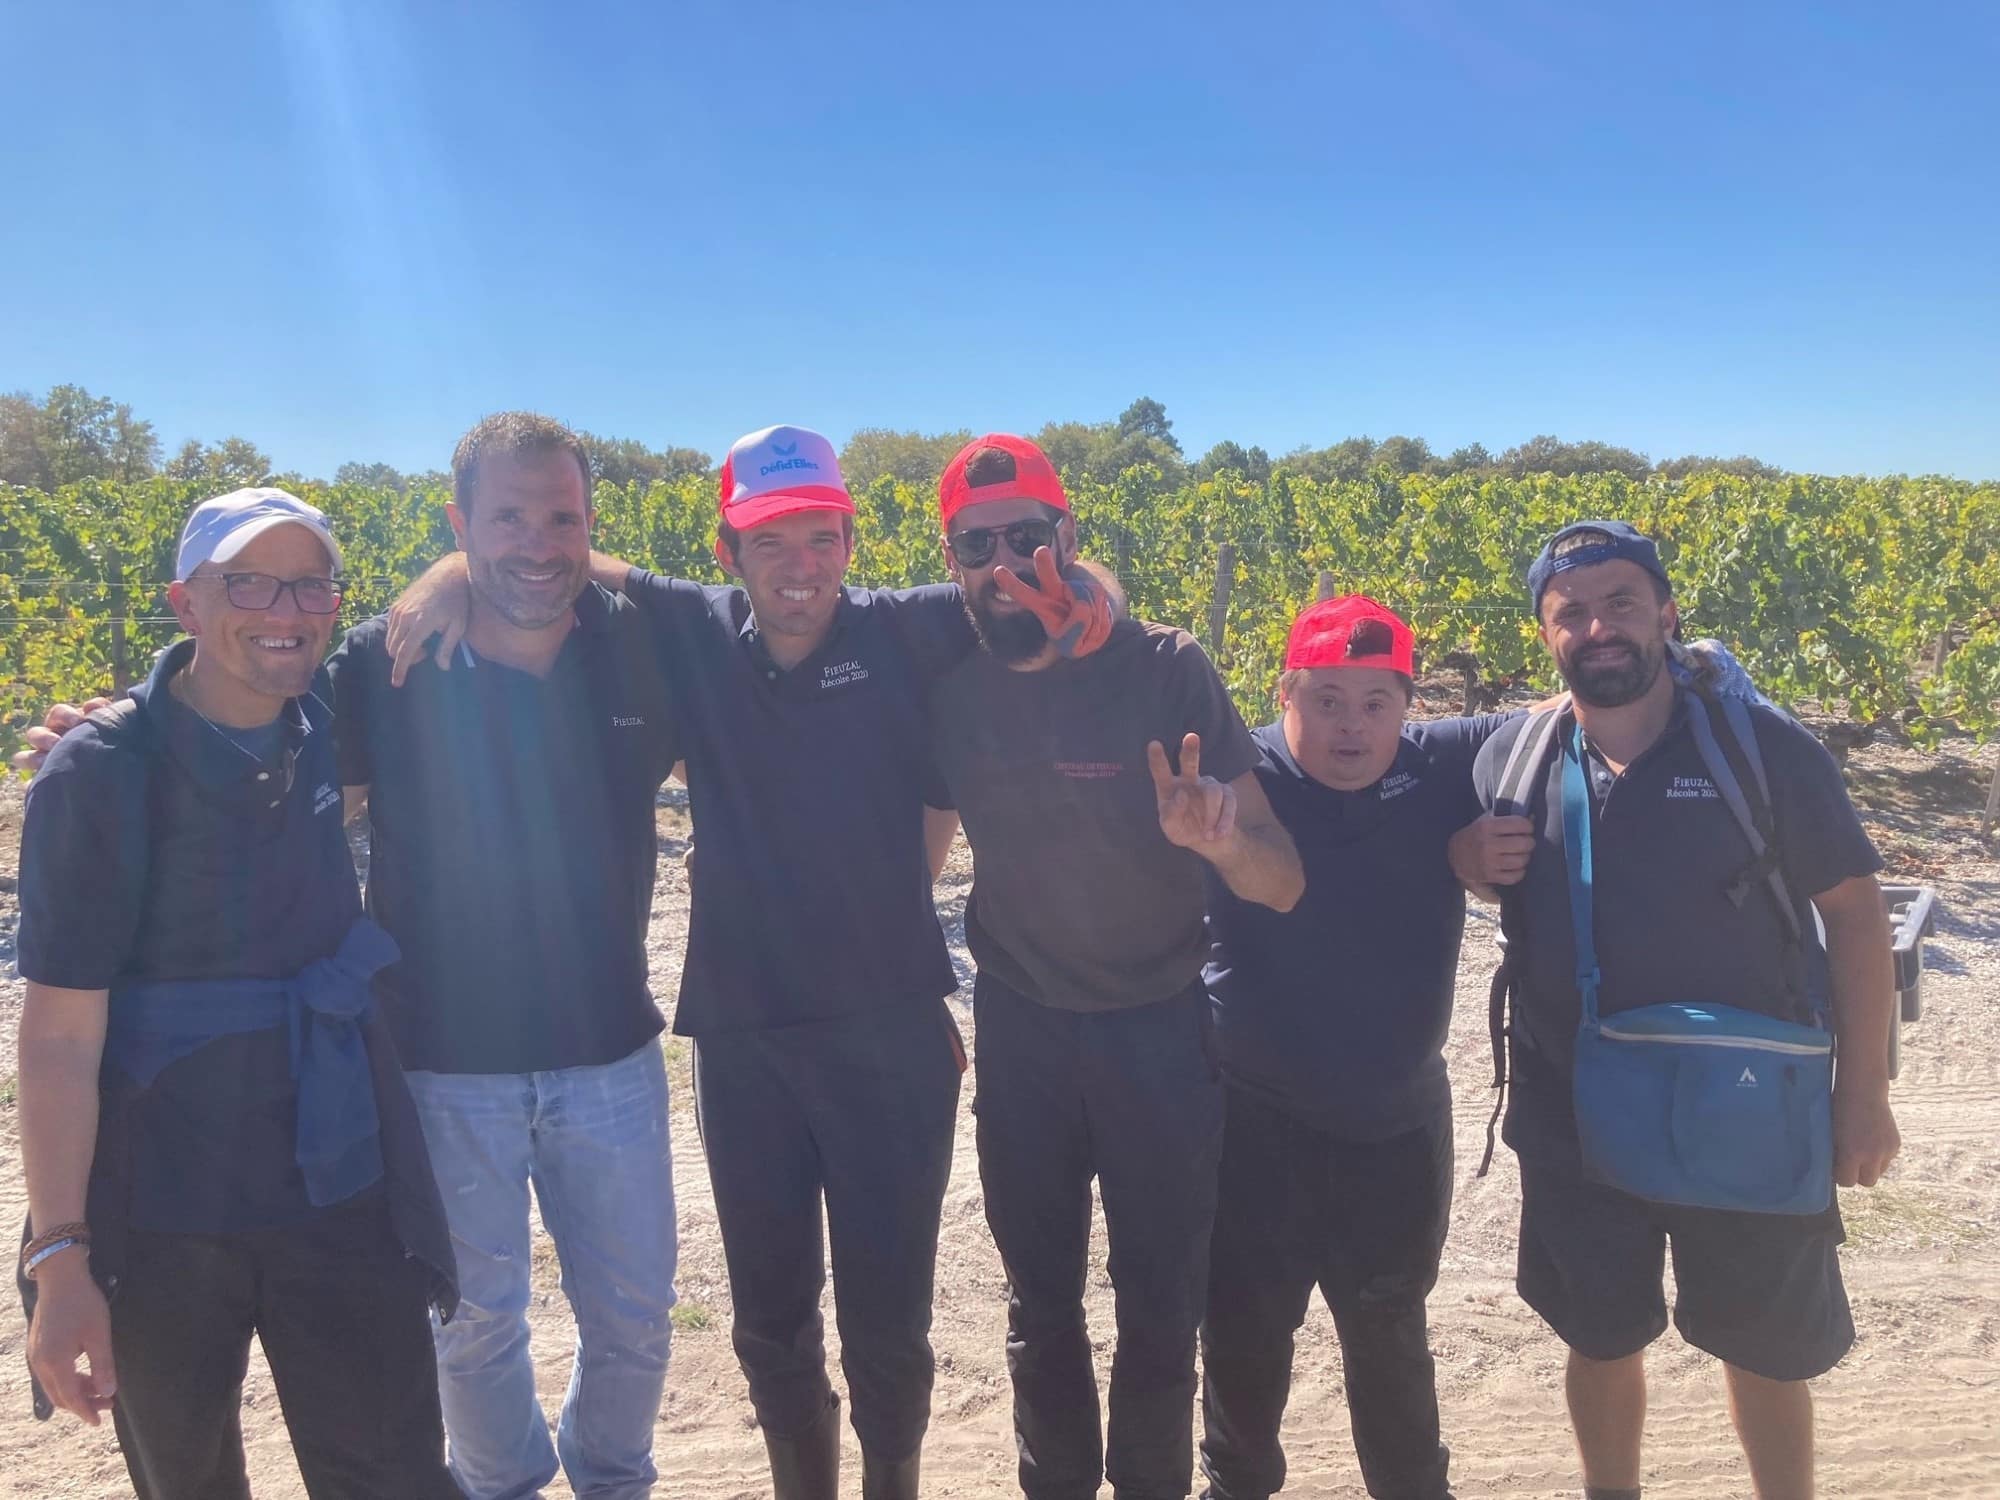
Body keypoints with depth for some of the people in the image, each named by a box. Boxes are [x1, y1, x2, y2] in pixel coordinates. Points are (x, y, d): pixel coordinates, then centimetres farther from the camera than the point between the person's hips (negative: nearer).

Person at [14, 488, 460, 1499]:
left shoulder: (333, 727, -3)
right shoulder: (101, 772, -14)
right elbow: (60, 1033, -14)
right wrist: (59, 1259, -15)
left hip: (341, 1190, 3)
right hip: (158, 1219, -2)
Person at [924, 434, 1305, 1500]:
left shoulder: (1165, 669, -17)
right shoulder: (944, 687, -9)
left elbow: (1283, 884, -19)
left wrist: (1216, 837, -40)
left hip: (1159, 1030, -2)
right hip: (1020, 1032, 2)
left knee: (1162, 1305, 11)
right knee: (1039, 1303, 16)